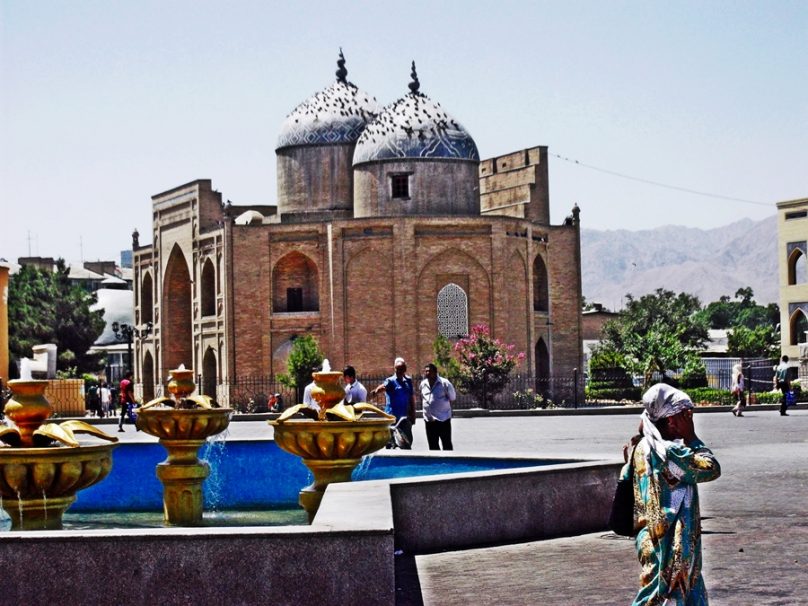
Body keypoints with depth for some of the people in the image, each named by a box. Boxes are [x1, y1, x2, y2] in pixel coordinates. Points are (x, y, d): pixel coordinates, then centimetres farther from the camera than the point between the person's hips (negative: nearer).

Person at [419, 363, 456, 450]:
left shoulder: (444, 383, -10)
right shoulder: (423, 384, 6)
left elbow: (452, 398, -1)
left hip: (443, 419, -5)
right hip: (429, 419, 5)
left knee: (447, 445, 2)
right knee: (433, 445, 12)